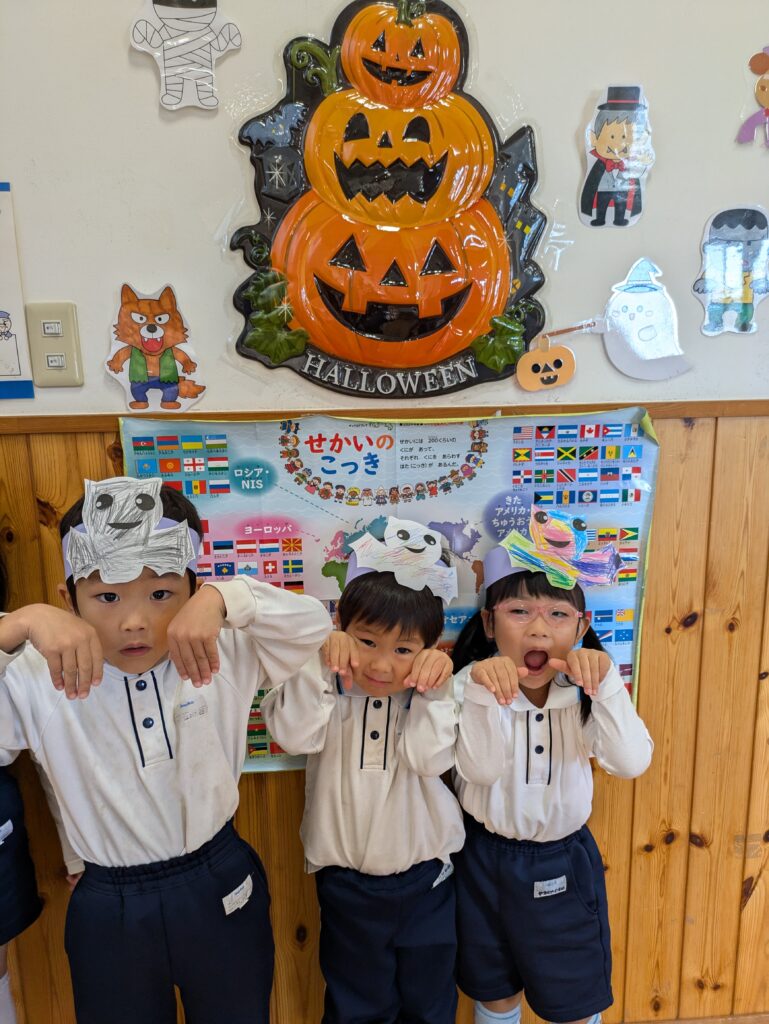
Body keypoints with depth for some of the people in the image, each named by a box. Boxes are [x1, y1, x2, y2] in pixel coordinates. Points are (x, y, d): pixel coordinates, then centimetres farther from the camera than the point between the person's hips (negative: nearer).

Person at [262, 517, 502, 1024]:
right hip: (345, 881, 0)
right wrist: (319, 663, -35)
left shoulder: (431, 691, -13)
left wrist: (436, 689, -32)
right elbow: (294, 735, -29)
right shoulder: (329, 687, -14)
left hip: (424, 877, 1)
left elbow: (429, 759, -24)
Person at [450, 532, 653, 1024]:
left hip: (564, 863, 1)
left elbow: (632, 761, -25)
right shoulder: (474, 684, -17)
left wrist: (606, 681, -35)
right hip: (486, 860, -1)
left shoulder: (585, 692, -12)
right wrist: (476, 686, -41)